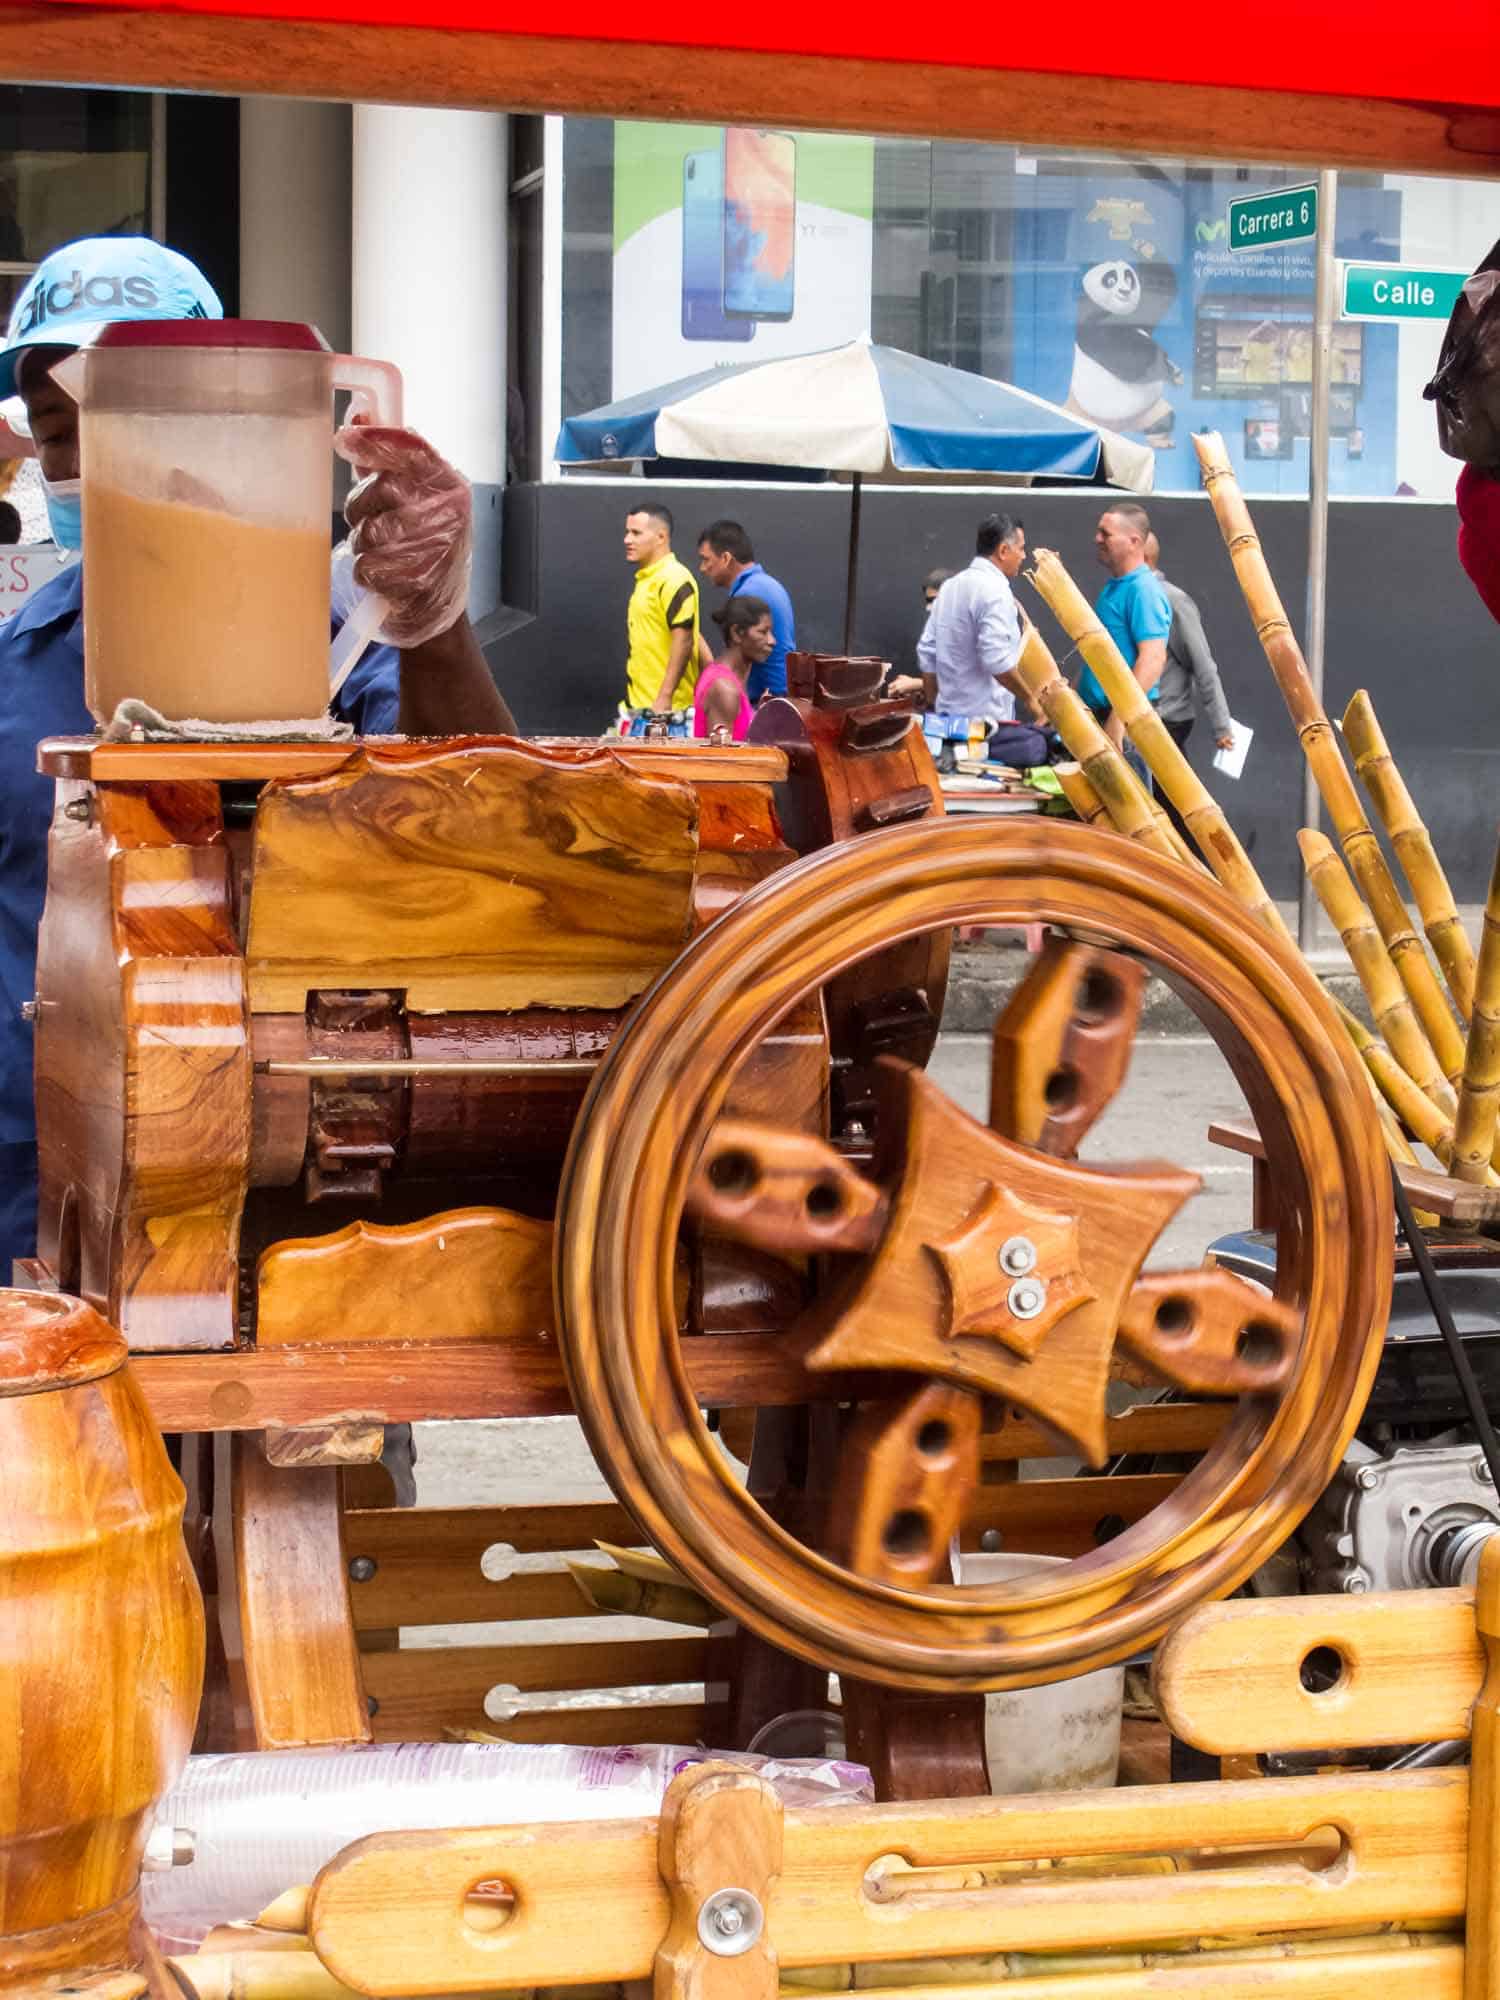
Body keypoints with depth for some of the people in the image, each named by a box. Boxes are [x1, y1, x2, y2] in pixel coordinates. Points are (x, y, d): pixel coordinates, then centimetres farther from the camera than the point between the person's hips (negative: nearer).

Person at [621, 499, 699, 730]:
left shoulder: (674, 580, -14)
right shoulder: (646, 579, 16)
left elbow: (683, 642, -19)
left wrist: (664, 698, -23)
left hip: (664, 708, -10)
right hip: (640, 706, 10)